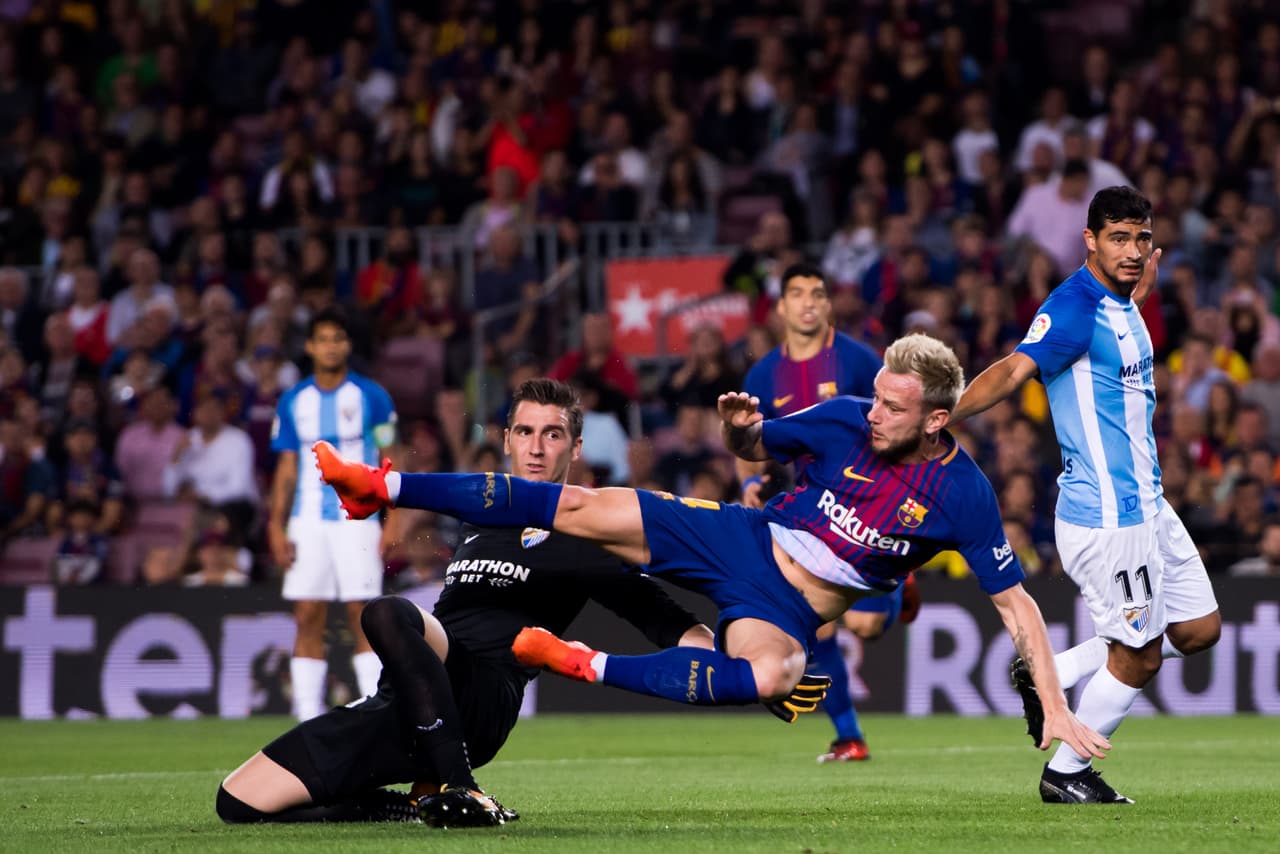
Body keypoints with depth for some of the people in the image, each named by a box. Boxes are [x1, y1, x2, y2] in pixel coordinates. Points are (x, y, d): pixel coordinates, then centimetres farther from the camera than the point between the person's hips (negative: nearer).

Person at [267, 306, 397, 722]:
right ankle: (308, 715, 2)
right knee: (307, 620, -1)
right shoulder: (294, 402, 9)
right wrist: (276, 527, 3)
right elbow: (286, 469, 12)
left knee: (364, 617, -7)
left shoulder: (371, 396, 1)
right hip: (308, 523, 3)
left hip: (357, 520, -3)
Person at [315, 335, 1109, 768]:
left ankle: (582, 665, -33)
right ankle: (380, 487, -6)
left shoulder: (963, 496, -14)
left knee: (770, 677, -41)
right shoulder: (845, 420, -5)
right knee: (578, 509, -11)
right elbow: (754, 446, 12)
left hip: (788, 610, -3)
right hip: (741, 538, 3)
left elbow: (1016, 602, -9)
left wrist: (1056, 708, -15)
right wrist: (739, 427, -13)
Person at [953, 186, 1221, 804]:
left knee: (1199, 629, 14)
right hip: (1106, 516, -10)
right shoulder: (1074, 307, -18)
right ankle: (1065, 773, 17)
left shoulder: (1121, 306, 10)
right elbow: (1013, 370, -30)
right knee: (1138, 656, -1)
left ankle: (1048, 677, 19)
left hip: (1147, 507, 10)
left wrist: (1141, 292, 22)